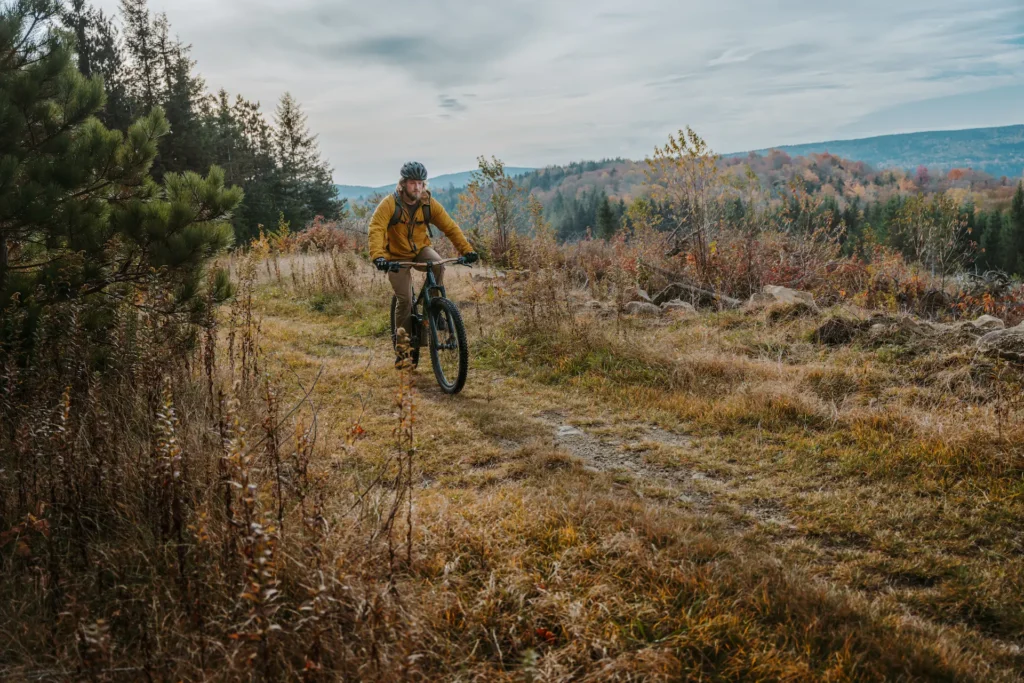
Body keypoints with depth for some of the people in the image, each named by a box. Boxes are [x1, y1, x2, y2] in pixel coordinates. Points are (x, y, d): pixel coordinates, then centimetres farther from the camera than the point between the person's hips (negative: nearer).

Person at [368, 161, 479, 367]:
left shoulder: (429, 204, -11)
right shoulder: (390, 204, -21)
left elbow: (450, 227, -11)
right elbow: (376, 229, -32)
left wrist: (467, 249, -23)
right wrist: (378, 256, -48)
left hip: (421, 249, 2)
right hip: (397, 255, -2)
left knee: (438, 265, -32)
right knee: (405, 300, -10)